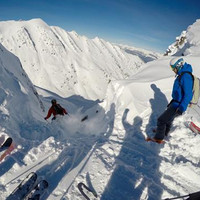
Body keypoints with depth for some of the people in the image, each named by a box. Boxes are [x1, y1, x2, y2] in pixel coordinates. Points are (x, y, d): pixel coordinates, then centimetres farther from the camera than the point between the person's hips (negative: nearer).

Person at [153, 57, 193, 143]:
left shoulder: (186, 76, -24)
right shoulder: (182, 75, 8)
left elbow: (188, 95, -27)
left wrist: (181, 109, -28)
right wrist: (172, 101, 26)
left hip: (178, 105, -10)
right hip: (176, 102, 10)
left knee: (161, 120, -4)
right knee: (169, 118, 28)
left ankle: (158, 138, 11)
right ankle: (164, 132, 50)